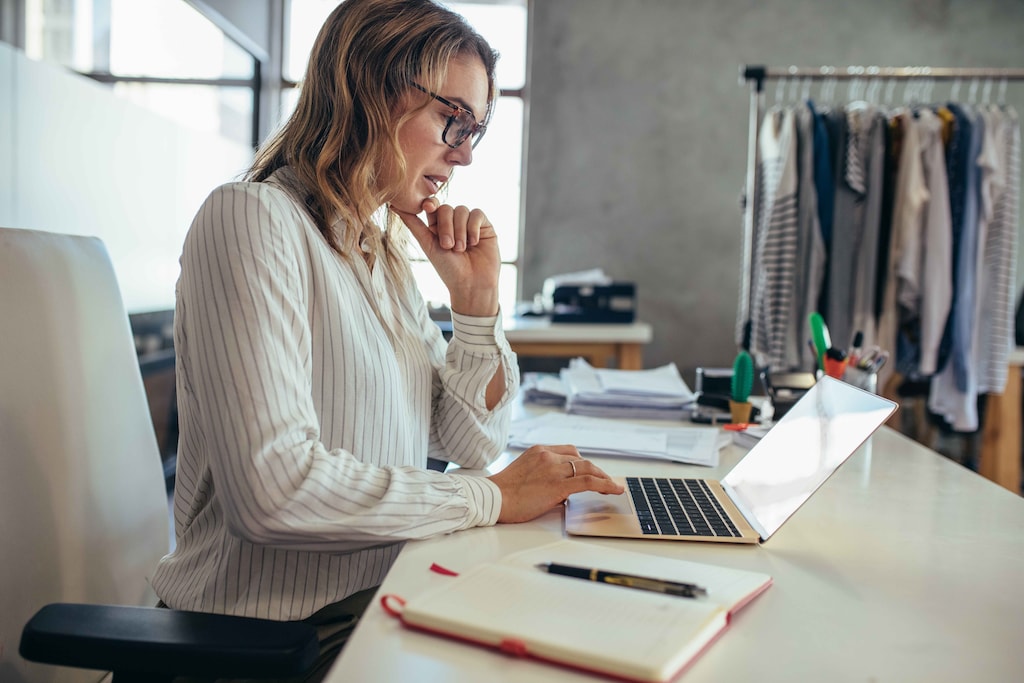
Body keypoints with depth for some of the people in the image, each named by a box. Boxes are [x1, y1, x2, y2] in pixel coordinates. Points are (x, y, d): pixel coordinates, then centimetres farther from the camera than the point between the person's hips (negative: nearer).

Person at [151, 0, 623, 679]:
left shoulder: (385, 252, 10)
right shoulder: (252, 218, -15)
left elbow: (471, 443, 11)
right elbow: (271, 486, -27)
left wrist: (478, 297, -2)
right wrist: (493, 498, -19)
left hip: (389, 597, 7)